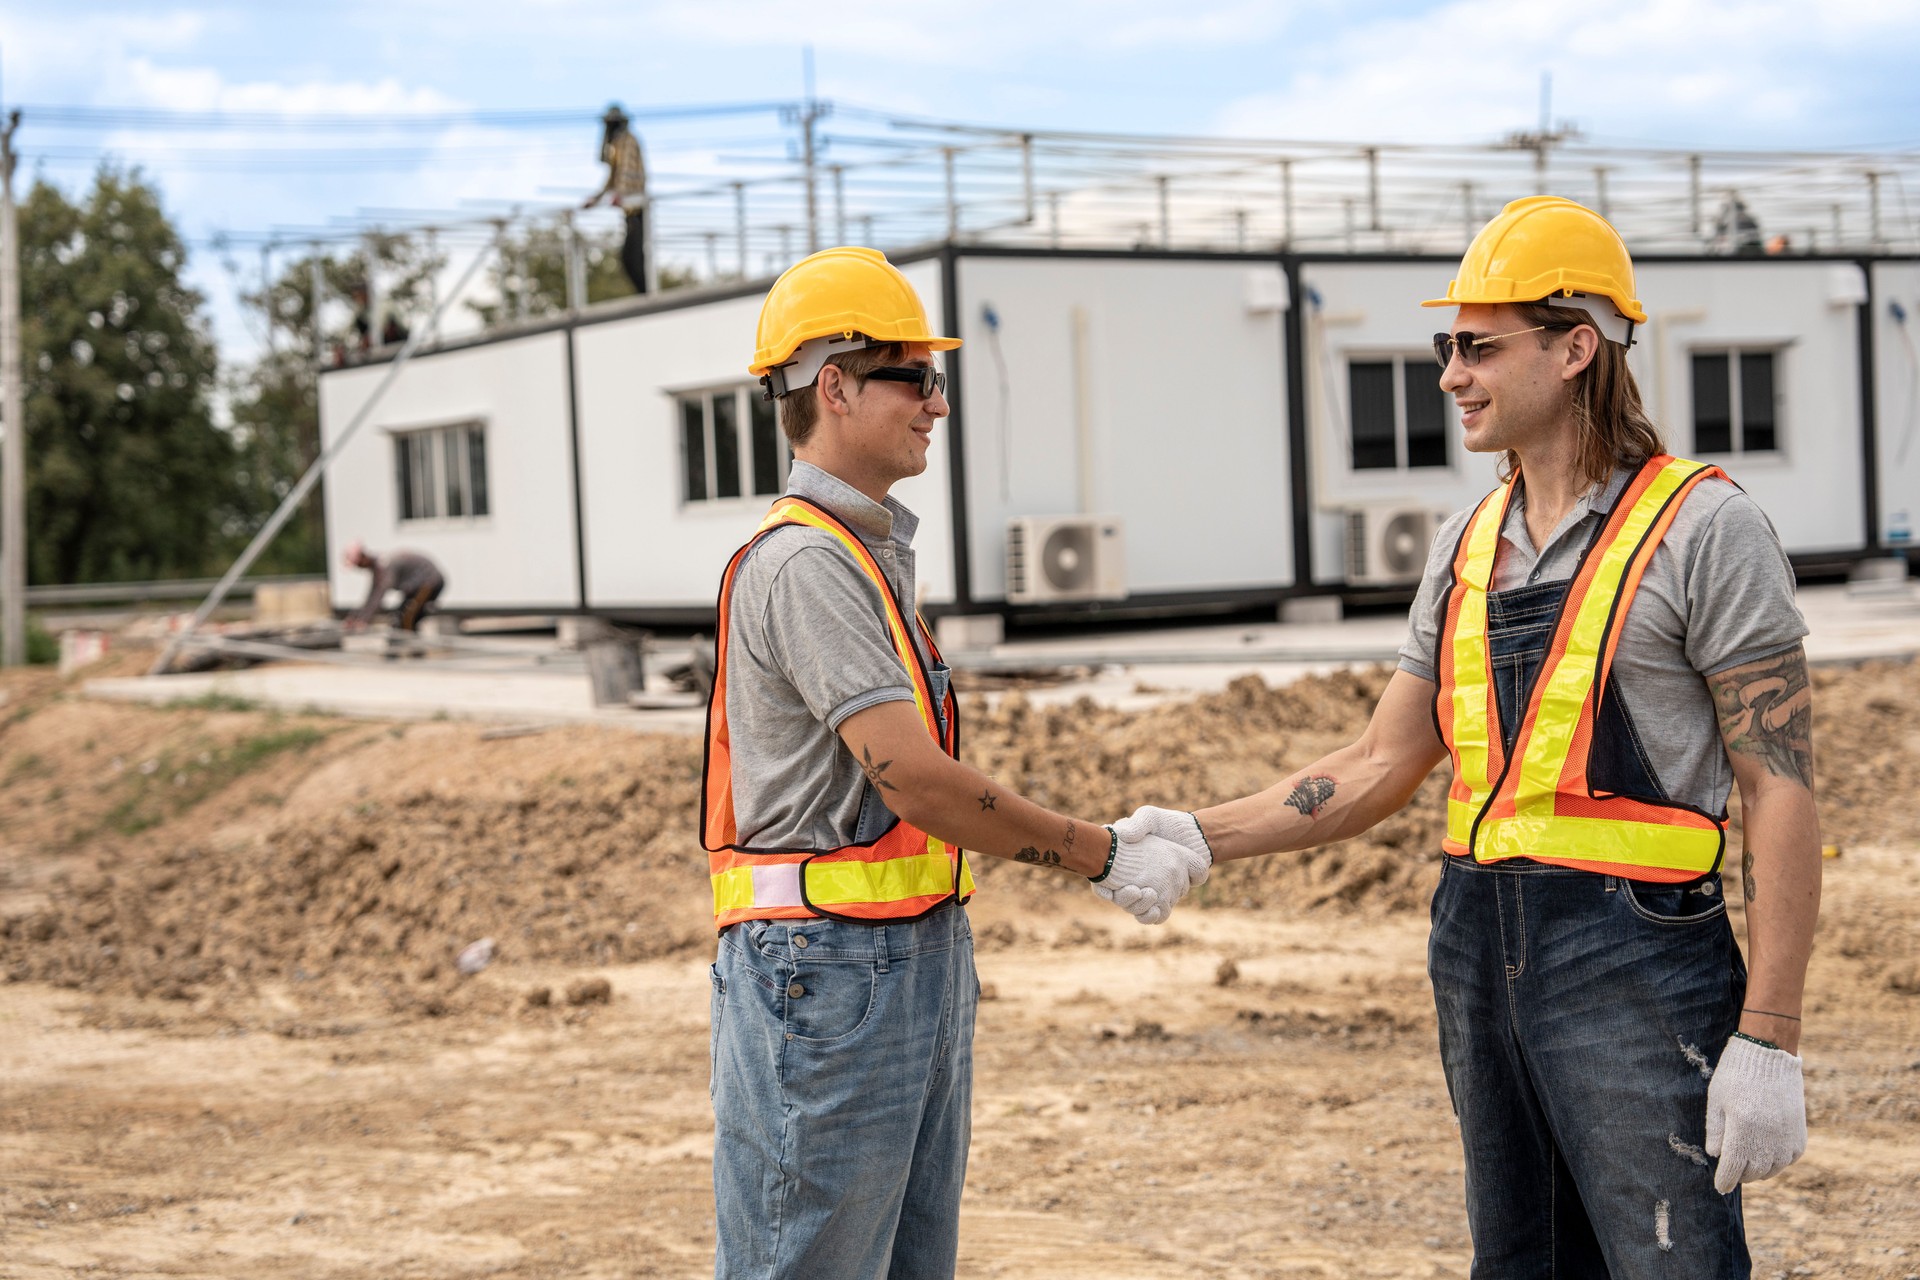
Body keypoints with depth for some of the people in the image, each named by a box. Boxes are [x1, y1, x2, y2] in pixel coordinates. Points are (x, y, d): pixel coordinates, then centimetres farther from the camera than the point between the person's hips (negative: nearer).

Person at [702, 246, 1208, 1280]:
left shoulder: (872, 552, 18)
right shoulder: (804, 561, -15)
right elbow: (913, 775, -21)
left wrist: (1106, 840, 14)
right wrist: (1104, 858, -14)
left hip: (917, 956, 10)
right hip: (826, 966, -10)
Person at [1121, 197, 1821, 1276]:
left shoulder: (1702, 528, -8)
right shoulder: (1469, 544, 12)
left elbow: (1783, 790, -11)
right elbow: (1380, 770, 16)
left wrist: (1768, 1041, -16)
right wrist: (1202, 836, 3)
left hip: (1635, 954, -7)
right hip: (1480, 944, 7)